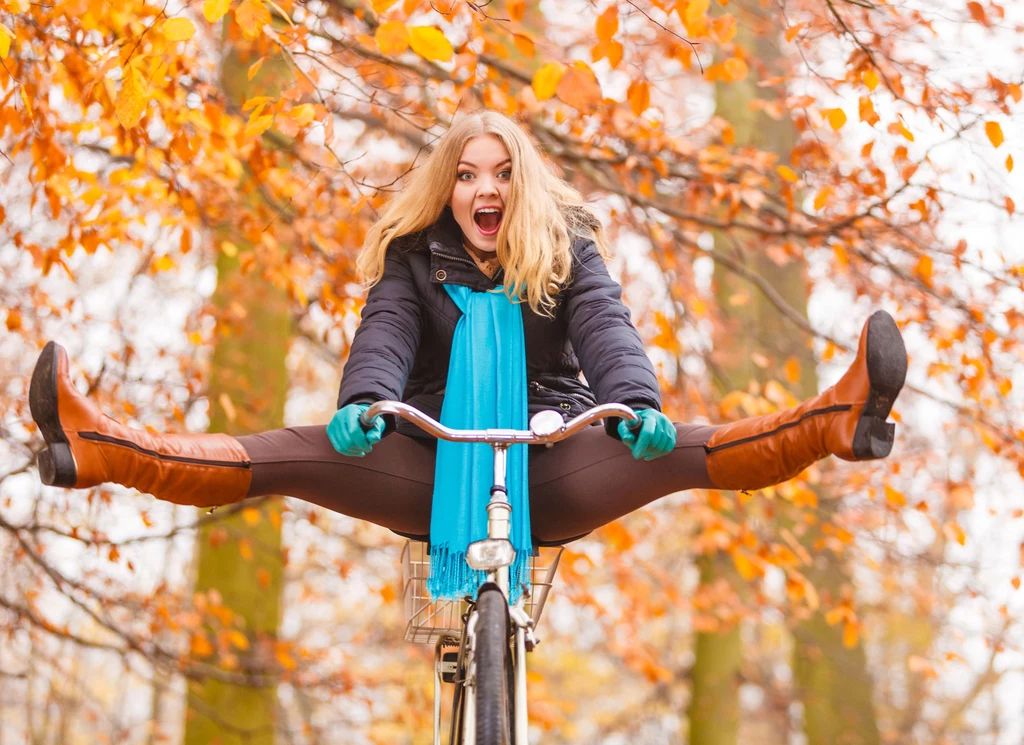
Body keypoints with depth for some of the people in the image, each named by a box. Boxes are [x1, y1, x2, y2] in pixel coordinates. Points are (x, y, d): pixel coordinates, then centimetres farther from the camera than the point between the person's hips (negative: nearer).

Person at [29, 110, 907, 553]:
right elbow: (385, 336, -12)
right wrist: (362, 403, -37)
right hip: (435, 465, 0)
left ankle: (843, 420, -44)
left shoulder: (567, 247, 6)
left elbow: (607, 327, -12)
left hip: (553, 467, 0)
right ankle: (98, 449, -38)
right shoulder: (415, 257, 7)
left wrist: (639, 405, -35)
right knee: (293, 454, -23)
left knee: (680, 451, -28)